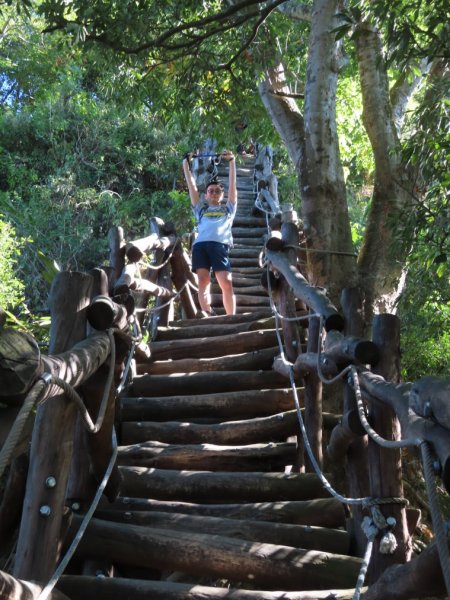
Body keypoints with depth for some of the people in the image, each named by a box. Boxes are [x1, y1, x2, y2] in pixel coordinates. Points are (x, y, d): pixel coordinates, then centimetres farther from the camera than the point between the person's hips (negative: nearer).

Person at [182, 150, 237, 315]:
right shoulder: (201, 209, 32)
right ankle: (207, 315, -22)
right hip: (200, 244, 2)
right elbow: (192, 186, 30)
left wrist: (232, 161, 21)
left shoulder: (228, 208, 31)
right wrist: (186, 164, 32)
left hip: (220, 245, -1)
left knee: (226, 282, -13)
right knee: (203, 280, -15)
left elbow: (232, 185, 25)